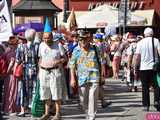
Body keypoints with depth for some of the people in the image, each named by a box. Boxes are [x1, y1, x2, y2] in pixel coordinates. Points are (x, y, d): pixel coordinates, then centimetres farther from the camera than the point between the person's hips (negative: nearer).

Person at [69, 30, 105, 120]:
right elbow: (72, 65, 4)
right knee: (83, 99, 10)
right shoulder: (76, 51, 3)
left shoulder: (95, 49, 1)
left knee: (93, 99, -6)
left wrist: (103, 75, 7)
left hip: (94, 78, -2)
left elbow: (102, 62, 9)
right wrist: (72, 78, -3)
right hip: (82, 78, 2)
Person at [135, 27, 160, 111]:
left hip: (143, 67, 1)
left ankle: (146, 105, 7)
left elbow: (137, 57, -2)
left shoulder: (140, 43, 1)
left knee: (145, 87, 6)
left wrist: (136, 66, 5)